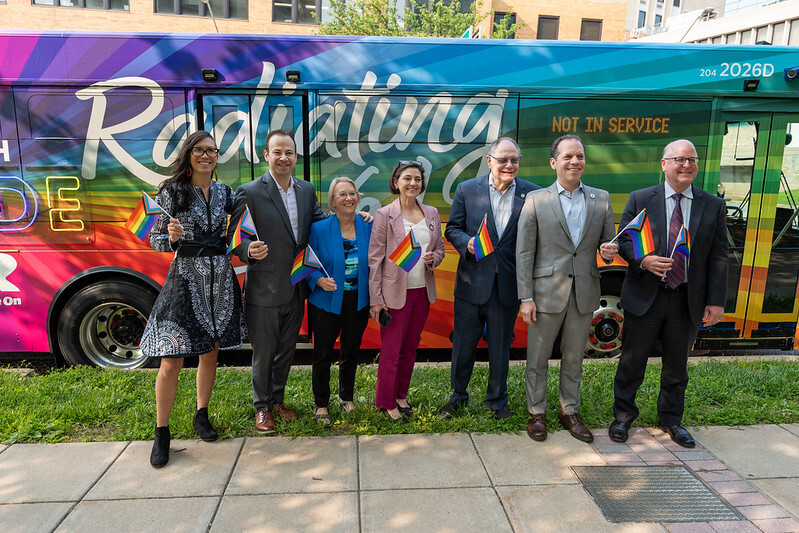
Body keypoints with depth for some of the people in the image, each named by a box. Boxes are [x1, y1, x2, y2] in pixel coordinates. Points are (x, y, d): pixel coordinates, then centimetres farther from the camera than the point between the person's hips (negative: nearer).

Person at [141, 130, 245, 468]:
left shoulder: (225, 193, 7)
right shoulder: (172, 192, -3)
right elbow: (155, 240, -3)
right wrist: (172, 237, -22)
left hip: (220, 277, 4)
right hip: (185, 278, -4)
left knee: (211, 352, 12)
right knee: (172, 361, -4)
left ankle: (202, 415, 31)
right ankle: (162, 433, 13)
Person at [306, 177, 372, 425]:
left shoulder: (368, 227, -1)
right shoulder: (319, 229, -9)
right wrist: (319, 280, -26)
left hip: (358, 302, 3)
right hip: (326, 302, -2)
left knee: (351, 353, 18)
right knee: (323, 355, 8)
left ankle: (347, 398, 39)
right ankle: (321, 405, 27)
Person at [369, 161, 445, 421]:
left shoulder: (432, 213, 7)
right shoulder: (384, 215, -7)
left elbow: (440, 248, 16)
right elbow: (375, 258, -8)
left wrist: (433, 258, -9)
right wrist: (375, 298, -11)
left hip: (423, 291, 5)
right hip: (395, 292, -5)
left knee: (410, 347, 15)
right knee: (390, 350, 3)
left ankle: (401, 395, 32)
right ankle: (386, 402, 19)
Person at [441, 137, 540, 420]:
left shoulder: (532, 194, -2)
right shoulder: (467, 189, -1)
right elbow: (452, 228, 5)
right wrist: (466, 242, -17)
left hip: (508, 285, 0)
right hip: (471, 282, 0)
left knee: (500, 346, 14)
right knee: (463, 343, 12)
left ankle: (497, 399, 35)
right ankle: (458, 395, 34)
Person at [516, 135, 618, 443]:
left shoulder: (601, 199, 7)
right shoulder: (536, 200, -3)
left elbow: (608, 241, 14)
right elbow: (524, 253, -5)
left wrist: (609, 251, -12)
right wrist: (525, 298, -10)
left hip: (584, 294, 3)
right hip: (546, 293, -2)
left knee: (574, 358, 16)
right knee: (537, 358, 8)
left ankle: (569, 411, 33)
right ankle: (536, 412, 26)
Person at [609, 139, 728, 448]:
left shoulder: (713, 206, 4)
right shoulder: (640, 199, -1)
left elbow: (718, 257, 3)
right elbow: (623, 240, 0)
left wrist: (716, 301, -2)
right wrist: (642, 260, -21)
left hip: (688, 300, 2)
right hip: (645, 296, -2)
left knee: (677, 365, 15)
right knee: (632, 361, 8)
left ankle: (670, 419, 35)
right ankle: (623, 416, 27)